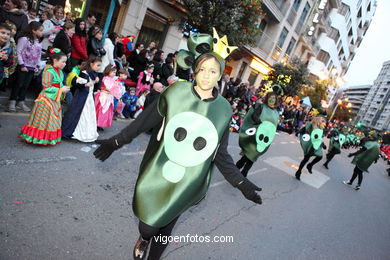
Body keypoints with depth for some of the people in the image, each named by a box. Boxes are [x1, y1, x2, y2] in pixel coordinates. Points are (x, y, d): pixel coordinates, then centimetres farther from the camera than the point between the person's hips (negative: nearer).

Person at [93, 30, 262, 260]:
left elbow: (220, 154, 2)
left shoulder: (223, 110, -4)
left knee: (164, 229, 15)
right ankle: (144, 238, 46)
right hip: (155, 176, 0)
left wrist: (242, 183, -1)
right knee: (147, 225, 8)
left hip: (186, 185, 1)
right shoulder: (176, 92, -8)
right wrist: (116, 142, 1)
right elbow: (145, 120, 0)